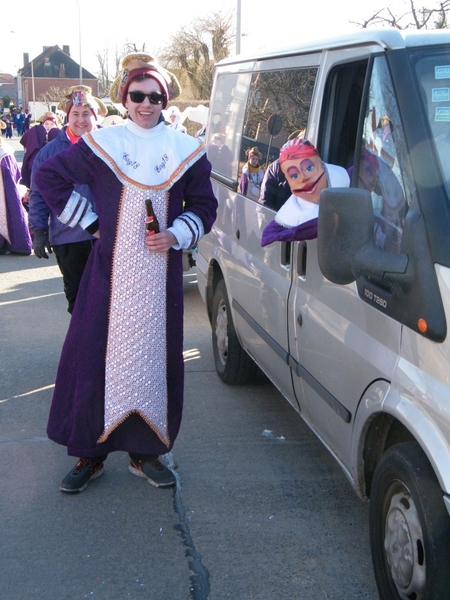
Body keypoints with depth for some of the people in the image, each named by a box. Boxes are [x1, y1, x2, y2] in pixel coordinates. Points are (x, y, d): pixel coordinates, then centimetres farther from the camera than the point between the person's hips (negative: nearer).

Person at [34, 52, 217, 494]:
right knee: (95, 357, 0)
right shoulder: (100, 144, 2)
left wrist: (176, 235, -7)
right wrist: (90, 222, 3)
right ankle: (89, 455, 14)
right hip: (109, 272, -1)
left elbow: (203, 207, 12)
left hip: (160, 275, 2)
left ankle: (145, 452, 20)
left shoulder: (185, 151, 6)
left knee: (156, 358, 5)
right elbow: (47, 177, 8)